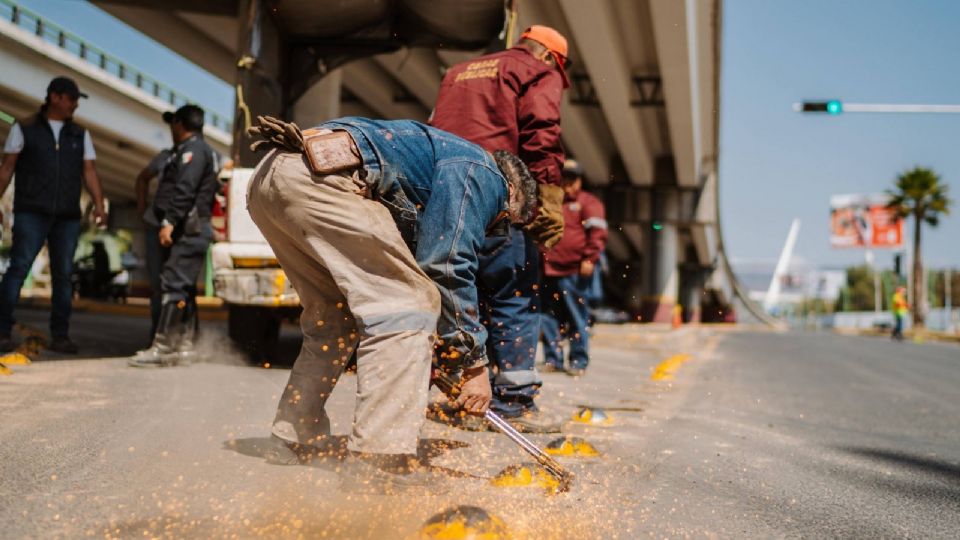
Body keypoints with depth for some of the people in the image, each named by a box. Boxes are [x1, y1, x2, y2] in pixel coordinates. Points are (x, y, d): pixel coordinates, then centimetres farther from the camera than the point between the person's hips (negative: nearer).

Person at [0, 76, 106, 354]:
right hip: (31, 213, -3)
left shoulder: (80, 134, 14)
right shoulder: (24, 129, 6)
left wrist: (99, 204, -7)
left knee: (63, 274, 2)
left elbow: (89, 171, 7)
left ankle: (60, 336, 6)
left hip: (67, 216, 3)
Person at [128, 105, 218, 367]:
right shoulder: (204, 150, 26)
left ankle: (163, 347, -17)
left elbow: (185, 190, -20)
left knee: (173, 286, -14)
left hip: (187, 231, -11)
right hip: (187, 231, 11)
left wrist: (170, 222, -25)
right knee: (183, 288, 10)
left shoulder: (192, 149, -7)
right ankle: (185, 344, 13)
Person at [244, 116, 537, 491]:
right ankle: (380, 460, -12)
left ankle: (292, 439, 30)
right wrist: (473, 363, 3)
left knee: (334, 316, 22)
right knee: (407, 304, -7)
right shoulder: (483, 173, 6)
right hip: (321, 175, -10)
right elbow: (449, 267, -4)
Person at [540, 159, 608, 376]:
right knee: (550, 317, 6)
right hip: (550, 270, 5)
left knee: (578, 318, -4)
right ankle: (552, 358, 15)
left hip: (575, 272, -5)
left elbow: (597, 234, -5)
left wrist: (589, 259, -13)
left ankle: (579, 361, 2)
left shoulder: (588, 203, 4)